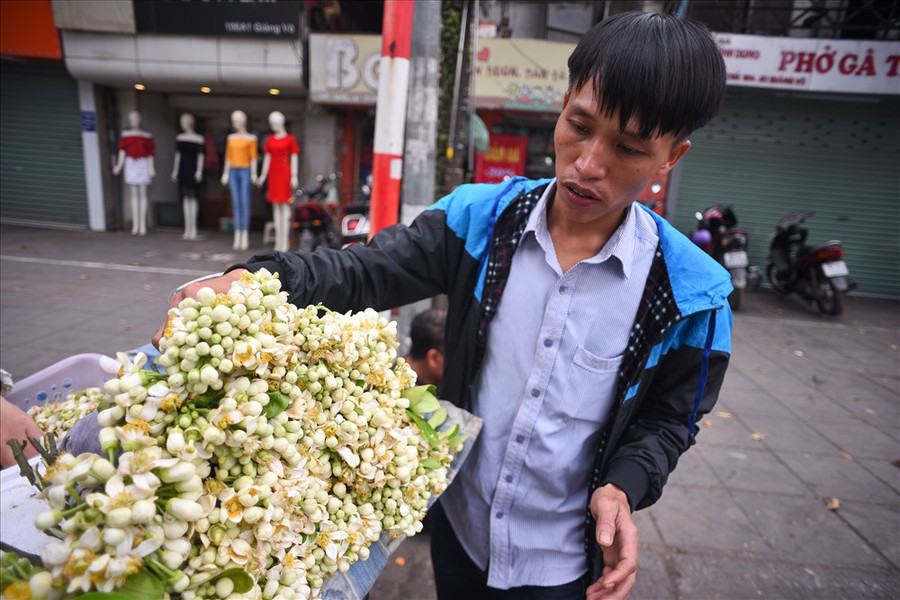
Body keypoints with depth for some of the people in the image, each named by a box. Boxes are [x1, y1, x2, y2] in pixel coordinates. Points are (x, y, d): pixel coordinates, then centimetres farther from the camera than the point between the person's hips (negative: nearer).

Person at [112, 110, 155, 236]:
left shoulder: (147, 136, 3)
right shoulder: (125, 134, 8)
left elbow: (150, 154, 0)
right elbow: (122, 151, 4)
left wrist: (151, 168, -12)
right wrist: (119, 166, -7)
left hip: (143, 165, -2)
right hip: (130, 164, 2)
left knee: (142, 194, -1)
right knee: (133, 194, 3)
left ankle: (143, 224, 3)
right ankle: (135, 225, 7)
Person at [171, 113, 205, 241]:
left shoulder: (198, 138, -3)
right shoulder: (179, 137, 12)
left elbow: (200, 156, -7)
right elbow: (177, 155, 15)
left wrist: (199, 171, -15)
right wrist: (175, 171, 13)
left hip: (193, 170, -5)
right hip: (182, 169, 5)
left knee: (193, 199, -3)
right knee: (185, 199, 5)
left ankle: (193, 229, 2)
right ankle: (187, 229, 9)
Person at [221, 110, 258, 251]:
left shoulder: (251, 138, 1)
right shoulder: (231, 137, 15)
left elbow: (253, 157, -3)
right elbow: (228, 156, 17)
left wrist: (253, 173, -11)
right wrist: (225, 173, 12)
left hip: (245, 171, -5)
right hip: (233, 172, 5)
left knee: (245, 203, -6)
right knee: (236, 204, 3)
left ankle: (245, 235, -3)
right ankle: (237, 235, 5)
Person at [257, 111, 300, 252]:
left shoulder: (290, 139, 0)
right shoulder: (269, 139, 14)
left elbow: (294, 158, -1)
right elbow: (267, 157, 15)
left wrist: (294, 176, -7)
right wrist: (263, 175, 10)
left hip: (285, 173, -5)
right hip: (273, 174, 5)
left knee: (285, 206, -6)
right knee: (276, 207, 6)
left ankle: (285, 242, -3)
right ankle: (278, 241, 12)